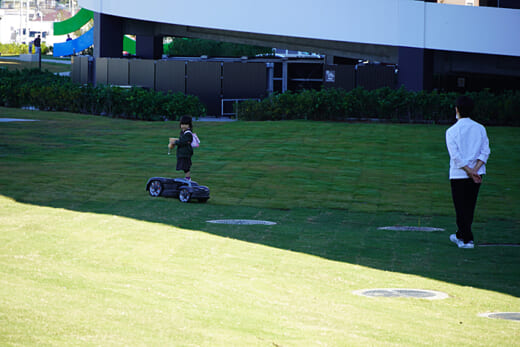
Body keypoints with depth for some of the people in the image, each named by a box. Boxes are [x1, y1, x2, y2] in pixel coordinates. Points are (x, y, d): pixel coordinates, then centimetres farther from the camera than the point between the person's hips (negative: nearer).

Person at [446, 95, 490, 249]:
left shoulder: (452, 131, -7)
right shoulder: (480, 128, 5)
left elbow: (456, 156, -14)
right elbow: (485, 151, -3)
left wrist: (470, 172, -12)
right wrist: (475, 170, -9)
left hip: (459, 174, -4)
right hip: (477, 175, 4)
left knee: (461, 208, 1)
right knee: (469, 206, 16)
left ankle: (467, 240, -3)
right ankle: (460, 235, 28)